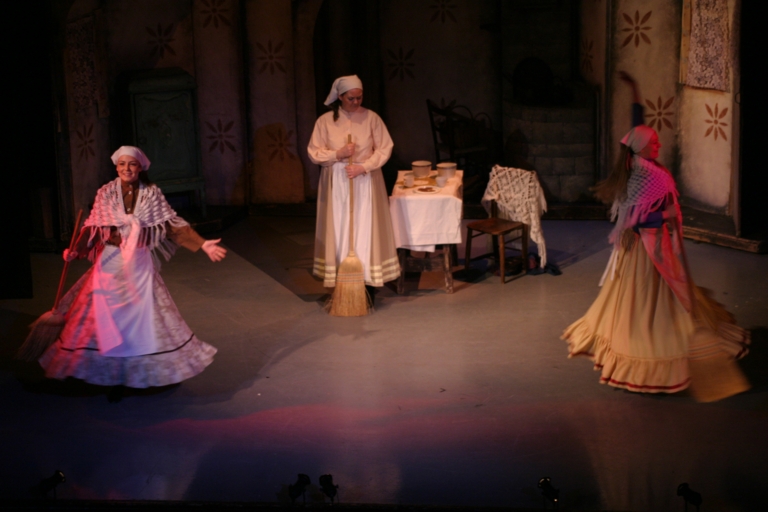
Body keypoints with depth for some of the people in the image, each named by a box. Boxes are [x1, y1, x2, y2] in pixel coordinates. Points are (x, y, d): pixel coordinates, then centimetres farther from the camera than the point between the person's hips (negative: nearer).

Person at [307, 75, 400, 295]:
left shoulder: (371, 118, -2)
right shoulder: (325, 121, -1)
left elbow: (385, 149, -2)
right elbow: (314, 153, -1)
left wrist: (363, 166, -14)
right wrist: (338, 154, -16)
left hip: (365, 182, 0)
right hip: (336, 183, 0)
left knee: (366, 229, -1)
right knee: (339, 230, 1)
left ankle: (368, 280, 5)